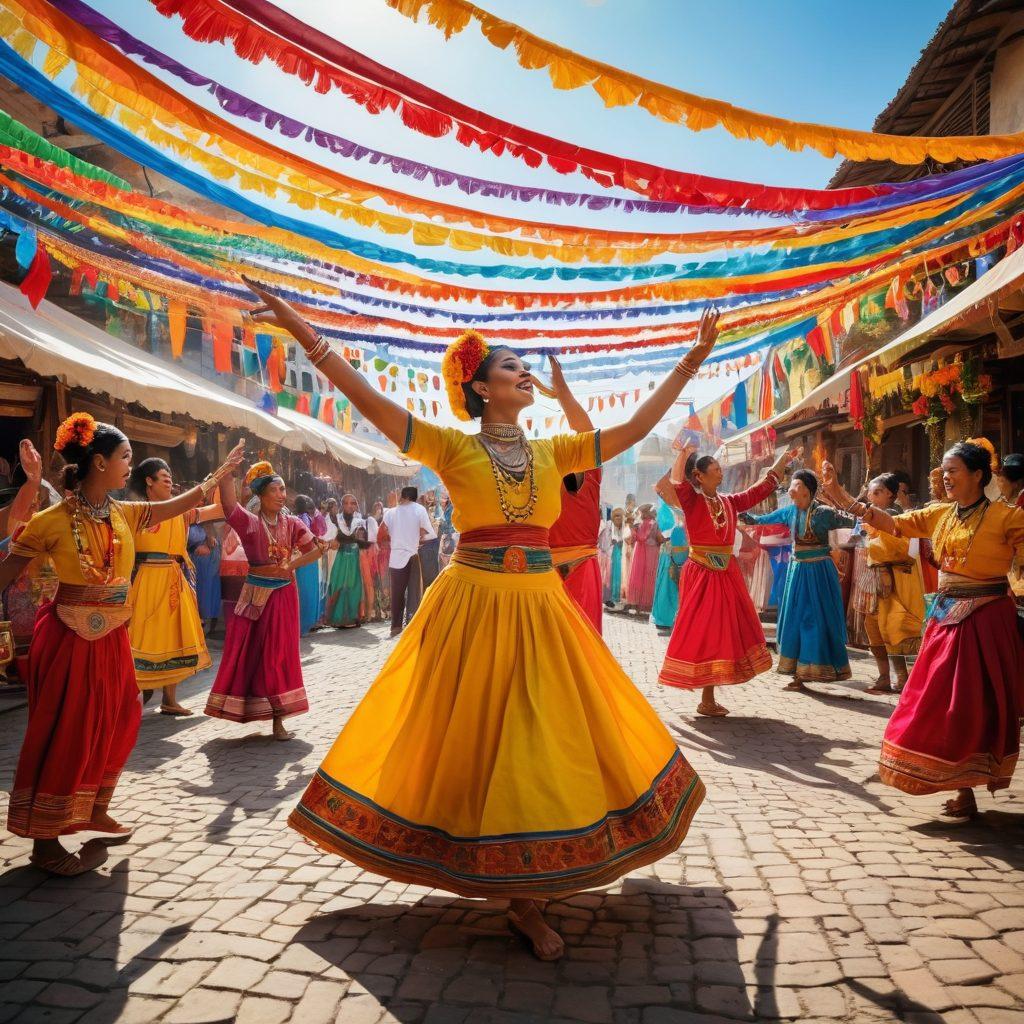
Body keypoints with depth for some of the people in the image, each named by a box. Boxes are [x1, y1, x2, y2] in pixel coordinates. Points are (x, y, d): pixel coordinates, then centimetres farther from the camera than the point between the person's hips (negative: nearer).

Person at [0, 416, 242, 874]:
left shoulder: (125, 513, 3)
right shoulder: (52, 521, -14)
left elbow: (178, 504, 14)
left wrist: (222, 473, 17)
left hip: (111, 638, 7)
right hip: (69, 638, -7)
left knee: (112, 725, 16)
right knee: (62, 735, 0)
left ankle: (94, 812, 36)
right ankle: (45, 843, 13)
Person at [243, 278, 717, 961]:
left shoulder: (554, 453, 9)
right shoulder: (453, 449, -2)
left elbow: (634, 428, 10)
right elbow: (372, 402, -10)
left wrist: (689, 364, 11)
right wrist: (306, 334, -16)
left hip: (542, 610, 4)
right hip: (473, 606, -4)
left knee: (544, 739, 7)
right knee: (474, 737, 3)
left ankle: (527, 896, 22)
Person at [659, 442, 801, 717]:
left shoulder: (729, 502, 10)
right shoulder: (691, 501, -8)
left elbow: (761, 490, 20)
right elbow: (676, 482, -28)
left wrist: (781, 463, 22)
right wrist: (684, 454, -22)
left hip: (726, 575, 7)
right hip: (700, 575, -7)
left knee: (721, 632, 8)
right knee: (701, 633, -3)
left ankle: (708, 700, 16)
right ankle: (706, 701, 4)